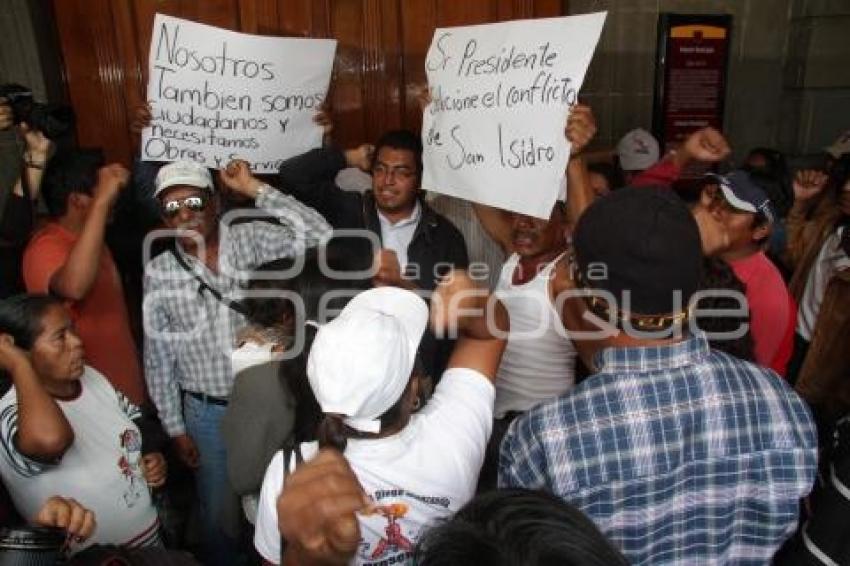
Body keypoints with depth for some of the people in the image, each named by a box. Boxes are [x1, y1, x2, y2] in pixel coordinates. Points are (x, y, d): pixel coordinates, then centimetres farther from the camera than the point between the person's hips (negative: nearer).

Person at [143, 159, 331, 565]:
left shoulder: (250, 240, -10)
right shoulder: (159, 273, -7)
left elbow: (318, 235, -26)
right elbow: (158, 357, 0)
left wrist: (254, 189, -25)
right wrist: (175, 429, 2)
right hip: (207, 413, 1)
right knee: (218, 513, 19)